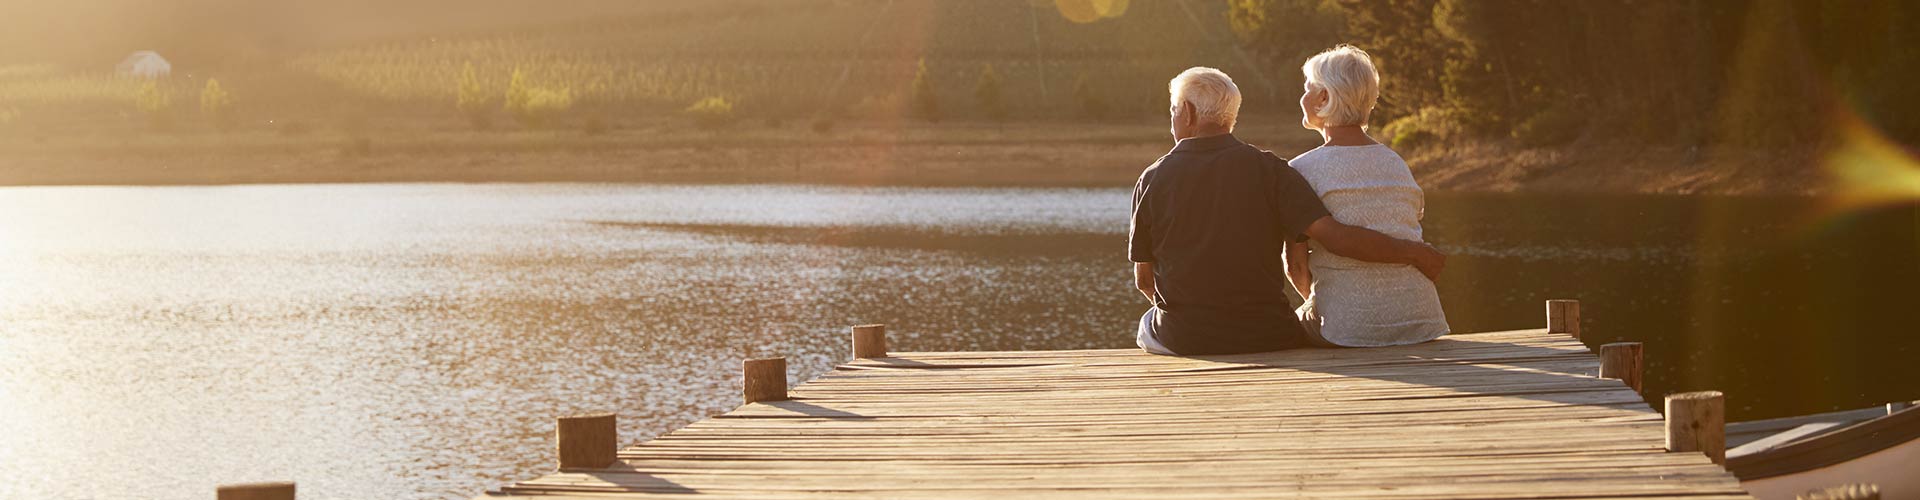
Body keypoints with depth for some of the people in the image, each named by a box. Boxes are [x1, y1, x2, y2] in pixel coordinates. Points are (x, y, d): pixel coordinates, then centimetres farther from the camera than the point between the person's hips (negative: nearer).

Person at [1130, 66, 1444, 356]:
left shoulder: (1153, 180, -3)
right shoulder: (1267, 169, -6)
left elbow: (1144, 279, 4)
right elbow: (1334, 236, -15)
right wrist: (1412, 252, -4)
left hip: (1184, 341, 0)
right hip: (1265, 338, 0)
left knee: (1148, 326, 34)